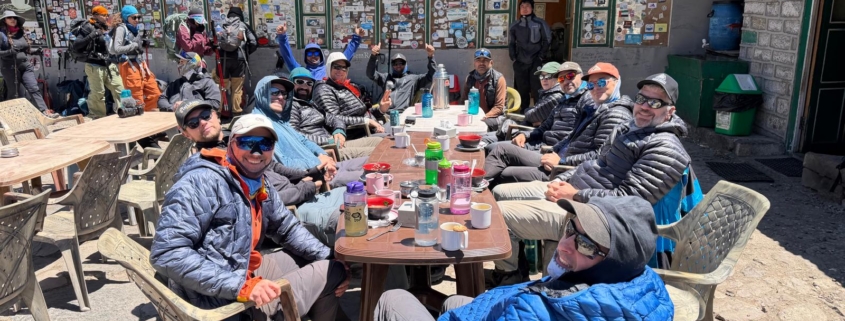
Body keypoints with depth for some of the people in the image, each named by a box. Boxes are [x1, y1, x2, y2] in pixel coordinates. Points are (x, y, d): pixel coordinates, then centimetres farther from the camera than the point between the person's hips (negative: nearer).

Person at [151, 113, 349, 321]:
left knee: (330, 266, 19)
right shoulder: (203, 182, -21)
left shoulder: (259, 184, 6)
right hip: (217, 298, -9)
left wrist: (331, 258, 5)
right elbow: (166, 253, -28)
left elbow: (287, 227, 18)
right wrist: (240, 285, -33)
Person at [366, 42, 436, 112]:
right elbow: (371, 74, 15)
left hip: (403, 112, -1)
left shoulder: (413, 78, 23)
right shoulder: (386, 77, 28)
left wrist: (431, 56, 1)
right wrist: (374, 56, -1)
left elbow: (431, 76, 14)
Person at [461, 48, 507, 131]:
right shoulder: (470, 77, 8)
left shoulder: (498, 79, -5)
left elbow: (499, 107, -10)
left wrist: (483, 117, -23)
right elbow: (464, 101, 17)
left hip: (492, 118, -4)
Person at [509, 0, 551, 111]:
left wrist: (541, 57, -4)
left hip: (536, 62, -3)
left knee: (537, 89, -8)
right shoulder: (515, 26, 11)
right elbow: (511, 43, 19)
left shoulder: (540, 23, 1)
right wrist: (513, 58, 8)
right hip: (520, 63, 3)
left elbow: (547, 40, 3)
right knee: (522, 89, 6)